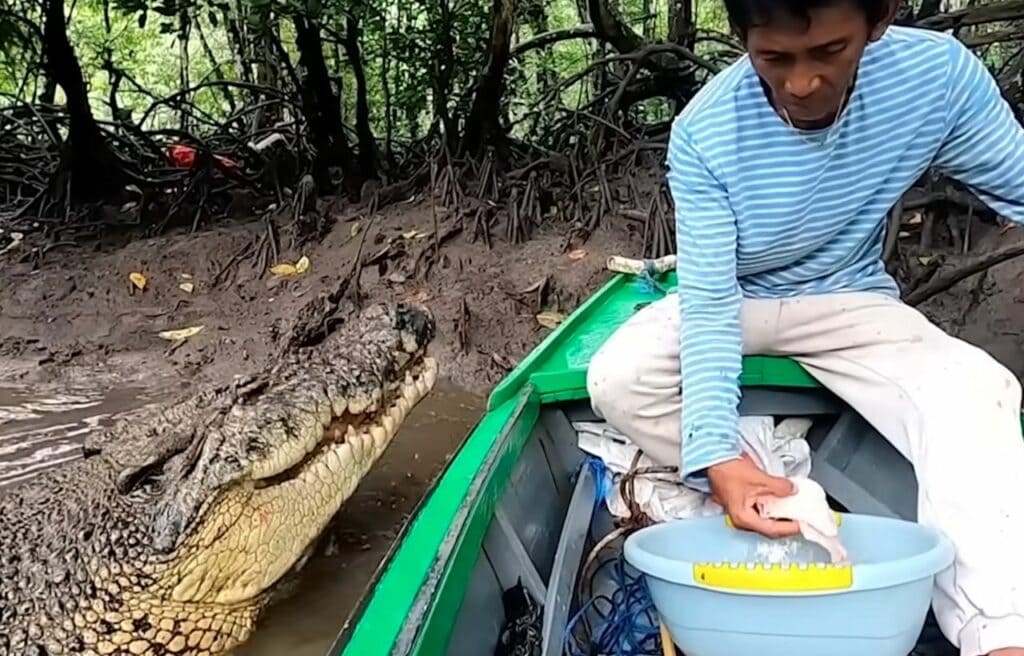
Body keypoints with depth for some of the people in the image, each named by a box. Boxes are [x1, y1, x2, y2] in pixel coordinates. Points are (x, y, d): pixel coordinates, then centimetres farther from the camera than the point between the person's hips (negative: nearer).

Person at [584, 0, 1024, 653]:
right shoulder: (705, 133, -26)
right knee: (617, 381, -28)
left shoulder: (939, 72, -22)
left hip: (850, 301, 1)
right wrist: (716, 451, -44)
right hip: (731, 300, 0)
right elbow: (708, 301, -28)